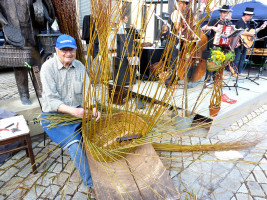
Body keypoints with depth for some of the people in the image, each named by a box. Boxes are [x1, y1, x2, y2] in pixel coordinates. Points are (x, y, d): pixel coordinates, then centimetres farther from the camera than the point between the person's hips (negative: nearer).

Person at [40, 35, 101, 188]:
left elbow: (87, 91, -3)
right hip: (54, 115, -4)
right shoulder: (48, 67, -11)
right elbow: (51, 99, -20)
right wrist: (73, 111, -37)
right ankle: (91, 183, -11)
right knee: (75, 143, -27)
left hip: (77, 110, 4)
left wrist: (93, 107, -24)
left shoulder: (79, 66, 2)